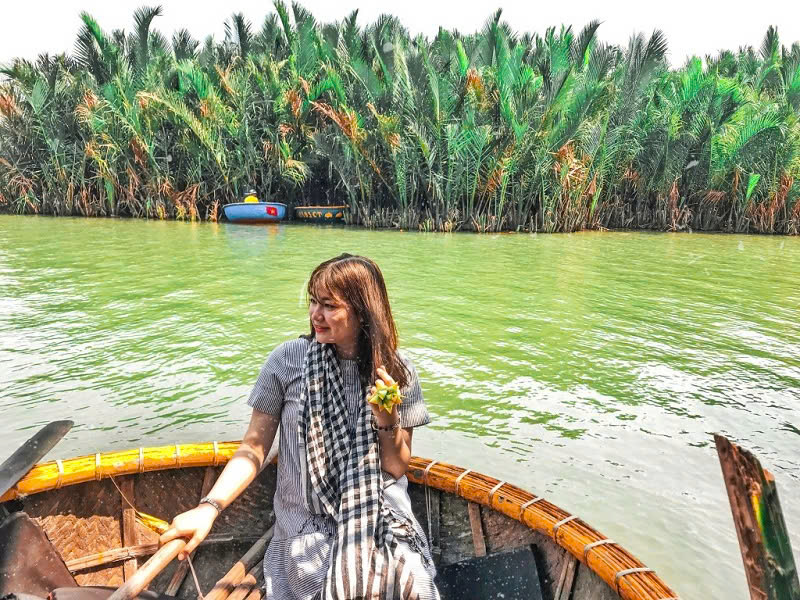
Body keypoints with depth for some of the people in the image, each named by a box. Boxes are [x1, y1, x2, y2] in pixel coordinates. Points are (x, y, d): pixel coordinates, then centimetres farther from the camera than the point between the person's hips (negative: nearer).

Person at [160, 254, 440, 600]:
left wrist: (388, 422, -15)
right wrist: (209, 508, -14)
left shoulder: (397, 373, -2)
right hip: (307, 527, -1)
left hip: (382, 519, 1)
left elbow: (397, 469, 3)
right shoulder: (288, 360, -6)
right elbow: (254, 448, -2)